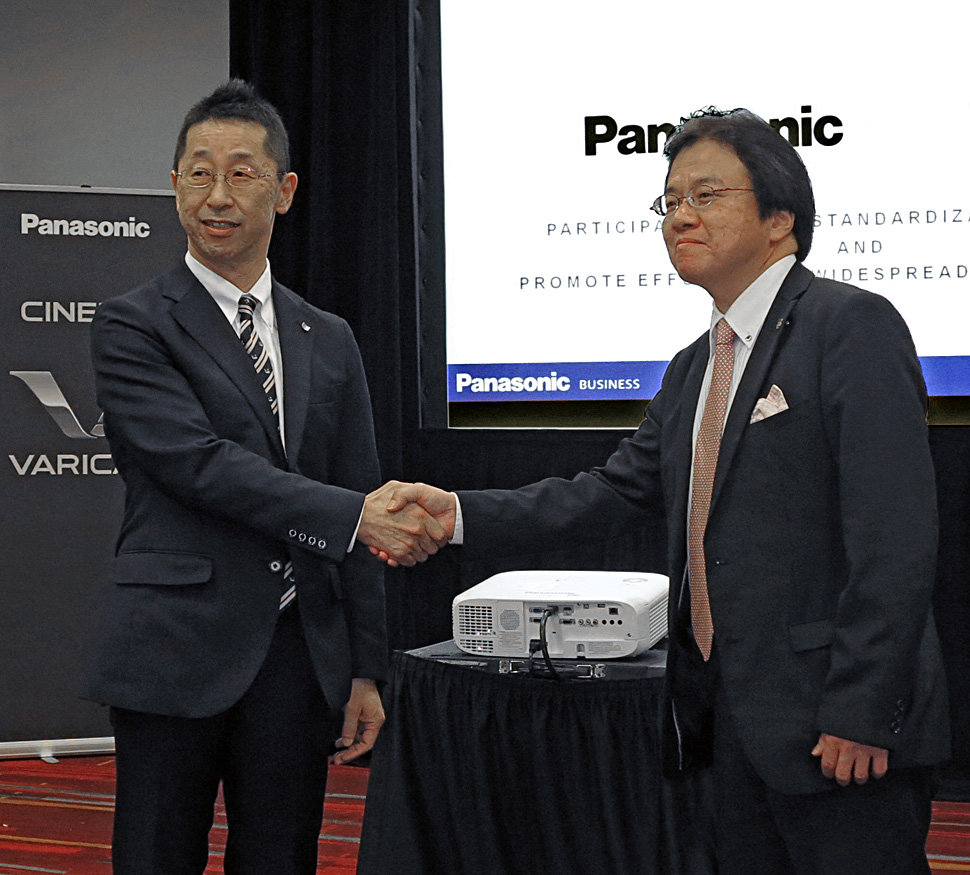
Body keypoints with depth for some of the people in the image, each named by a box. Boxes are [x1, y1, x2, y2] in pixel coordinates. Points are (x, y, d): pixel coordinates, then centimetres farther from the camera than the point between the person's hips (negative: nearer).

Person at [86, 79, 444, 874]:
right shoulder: (133, 325, -1)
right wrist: (356, 517, -20)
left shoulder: (329, 342, 13)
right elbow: (199, 463, -14)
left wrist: (365, 671, 9)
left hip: (299, 655, 4)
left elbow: (360, 502, 13)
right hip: (178, 652, -4)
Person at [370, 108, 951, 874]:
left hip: (839, 729, -8)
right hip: (734, 718, 8)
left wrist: (860, 712, -21)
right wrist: (459, 514, 1)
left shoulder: (852, 327, -10)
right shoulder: (694, 369, 18)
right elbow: (616, 494, 13)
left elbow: (894, 535, -17)